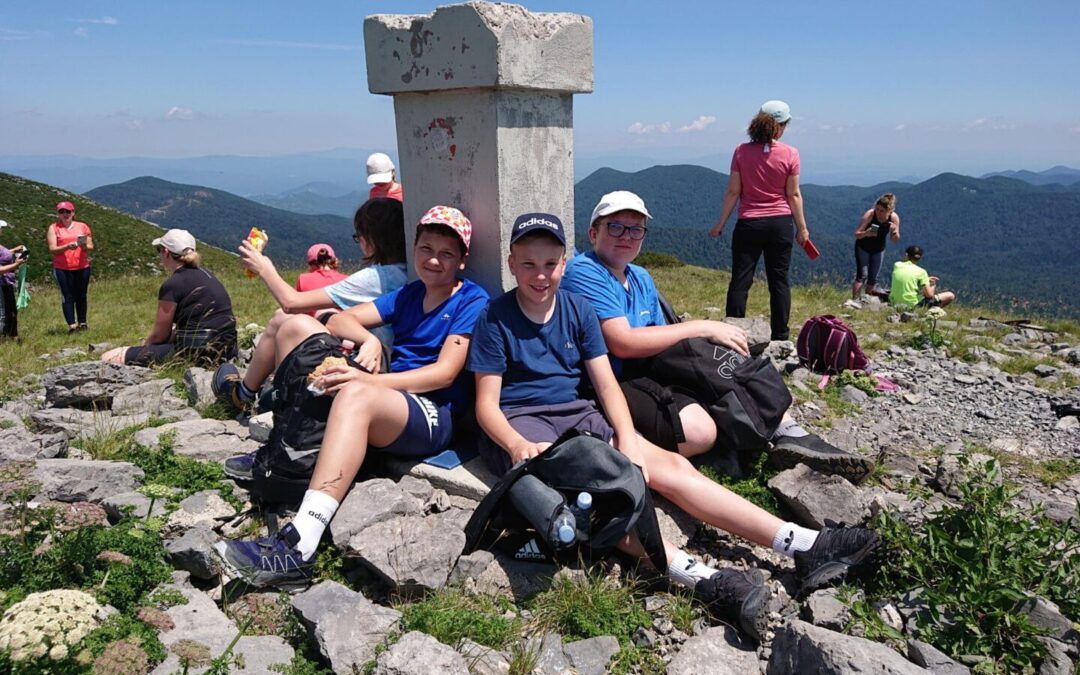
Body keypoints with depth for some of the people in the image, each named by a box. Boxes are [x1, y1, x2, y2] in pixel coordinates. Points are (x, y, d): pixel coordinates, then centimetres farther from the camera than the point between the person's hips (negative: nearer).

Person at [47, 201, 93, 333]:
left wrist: (84, 246, -16)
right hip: (62, 269, -2)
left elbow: (91, 247, 7)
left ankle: (82, 323, 14)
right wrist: (67, 246, -22)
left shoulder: (83, 226, 9)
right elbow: (52, 249, -5)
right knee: (67, 296, -2)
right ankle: (72, 325, -3)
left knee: (81, 295, 7)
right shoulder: (53, 228, 3)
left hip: (82, 267, 2)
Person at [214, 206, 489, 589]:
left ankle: (298, 548, -46)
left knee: (356, 394, -41)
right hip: (384, 401, 8)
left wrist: (368, 381, -23)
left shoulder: (473, 302, -2)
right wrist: (369, 340, -11)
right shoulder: (409, 294, 19)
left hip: (433, 416, -8)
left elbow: (444, 373, -13)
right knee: (297, 326, 5)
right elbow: (341, 319, 13)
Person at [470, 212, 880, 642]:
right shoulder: (495, 318, -3)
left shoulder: (578, 309, 8)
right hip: (519, 423, -4)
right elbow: (486, 402, -7)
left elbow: (606, 382, 3)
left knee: (671, 466, -16)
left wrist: (627, 438, -15)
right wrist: (518, 446, -27)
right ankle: (702, 578, -52)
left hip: (576, 414, 5)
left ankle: (806, 546, -23)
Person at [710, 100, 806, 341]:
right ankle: (780, 335, 12)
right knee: (779, 281, 8)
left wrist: (721, 223, 7)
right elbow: (793, 194, -1)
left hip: (749, 223, 0)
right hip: (780, 223, 1)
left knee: (740, 281, 4)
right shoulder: (789, 154, -4)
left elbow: (733, 191, -2)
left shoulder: (742, 152, -3)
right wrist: (802, 228, 8)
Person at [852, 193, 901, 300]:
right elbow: (857, 234, -24)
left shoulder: (894, 217, -18)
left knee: (873, 278, 6)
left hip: (878, 249, 3)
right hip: (863, 248, -3)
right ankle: (854, 300, -14)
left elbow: (895, 239, -8)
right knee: (862, 275, -14)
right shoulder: (869, 215, -26)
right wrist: (866, 233, -45)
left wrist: (895, 231, -31)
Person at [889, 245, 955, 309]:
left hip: (895, 303, 4)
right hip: (913, 305, -4)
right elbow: (929, 294, -11)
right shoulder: (921, 272, -10)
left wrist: (926, 279, 21)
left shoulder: (897, 265, 2)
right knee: (950, 295, 5)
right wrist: (933, 287, 10)